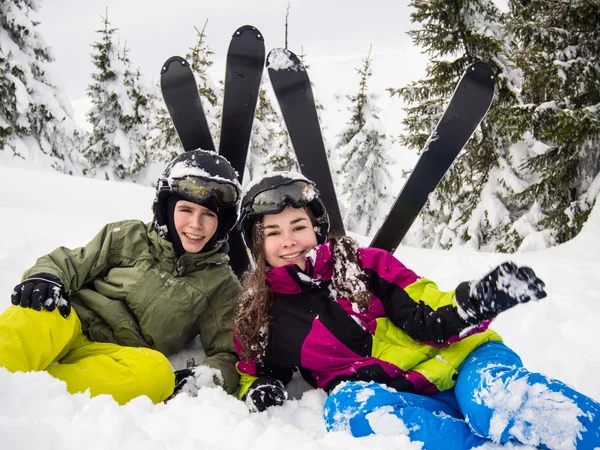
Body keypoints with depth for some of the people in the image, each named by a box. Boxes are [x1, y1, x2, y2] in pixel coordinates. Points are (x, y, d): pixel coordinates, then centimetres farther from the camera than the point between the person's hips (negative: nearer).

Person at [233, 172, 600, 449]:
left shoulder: (362, 264, 6)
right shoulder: (256, 316, 10)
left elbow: (429, 317, -1)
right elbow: (255, 375, 23)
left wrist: (478, 300, -21)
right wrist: (260, 392, -2)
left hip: (452, 368, 0)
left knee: (493, 392, -35)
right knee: (347, 402, -34)